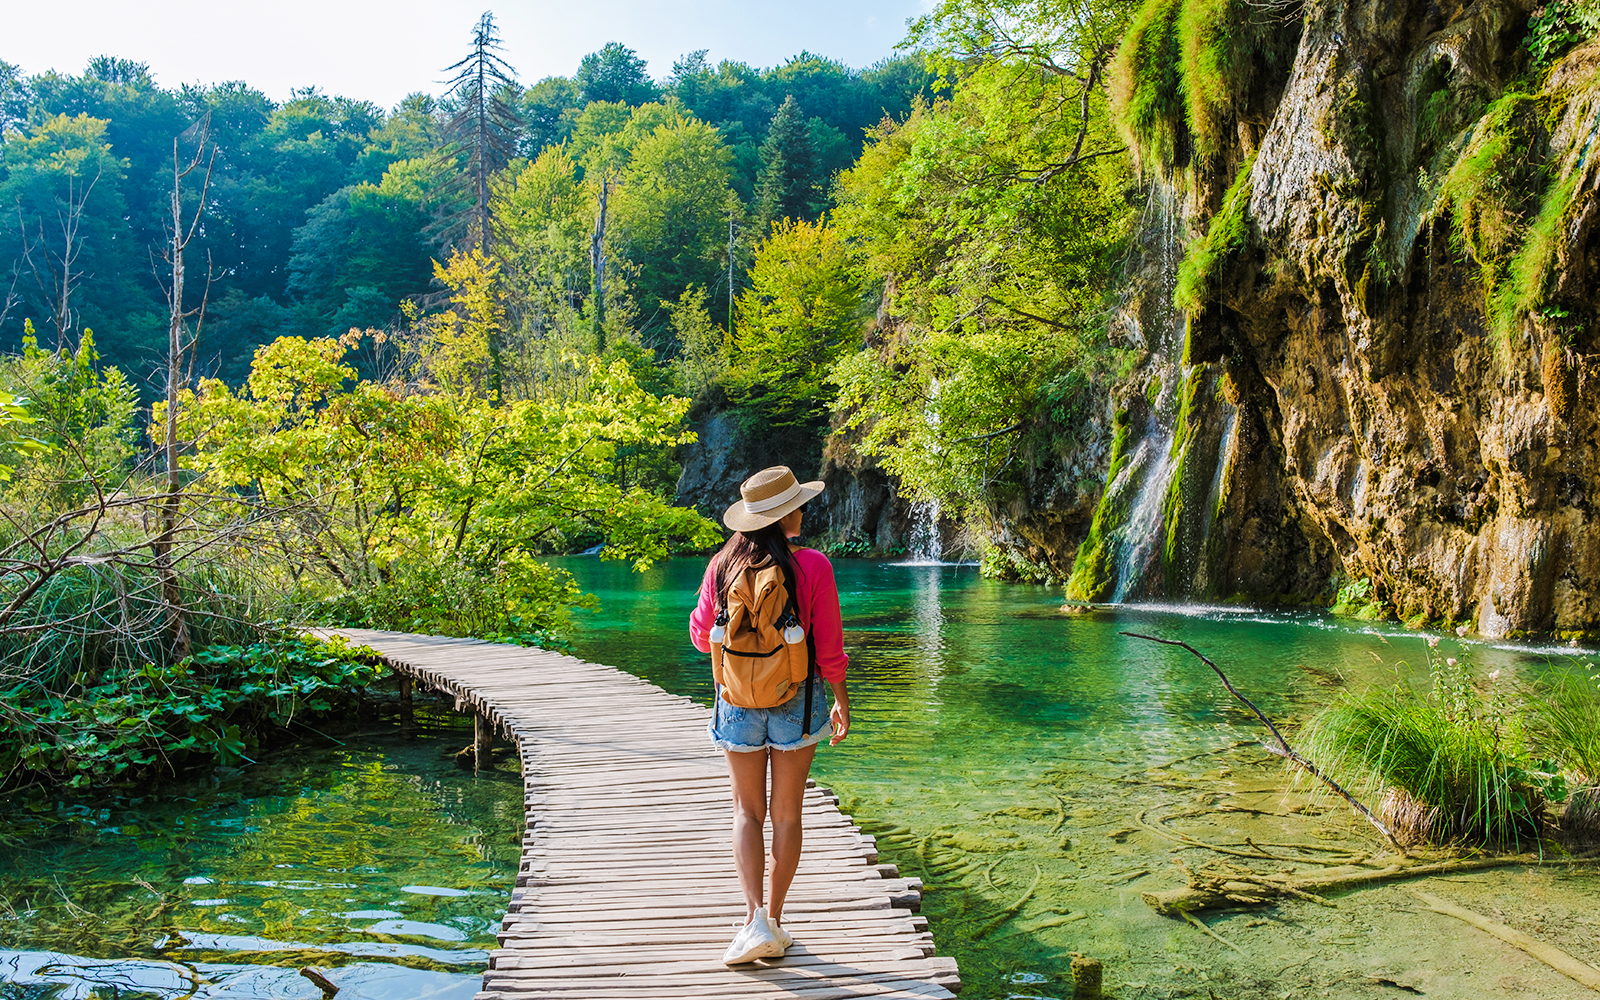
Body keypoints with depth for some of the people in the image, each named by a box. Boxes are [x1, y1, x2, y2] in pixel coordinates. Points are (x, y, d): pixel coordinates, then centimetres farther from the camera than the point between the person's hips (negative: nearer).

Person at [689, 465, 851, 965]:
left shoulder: (722, 565, -6)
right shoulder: (812, 566, -13)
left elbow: (702, 636, 5)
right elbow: (829, 650, -8)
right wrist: (842, 700, 6)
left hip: (738, 700, 1)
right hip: (797, 700, -1)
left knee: (748, 811, 12)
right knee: (787, 813, 12)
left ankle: (756, 917, -2)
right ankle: (774, 921, 19)